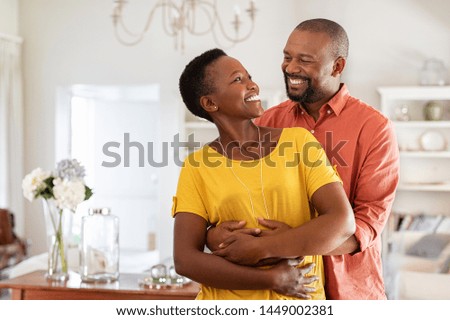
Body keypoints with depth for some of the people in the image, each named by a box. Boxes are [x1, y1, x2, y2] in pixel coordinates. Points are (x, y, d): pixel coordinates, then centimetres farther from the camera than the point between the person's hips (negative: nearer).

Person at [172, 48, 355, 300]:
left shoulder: (299, 141, -3)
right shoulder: (197, 168, -3)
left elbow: (342, 223, -12)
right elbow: (185, 259, -10)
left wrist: (257, 247, -17)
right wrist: (272, 279, -16)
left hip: (301, 299, 0)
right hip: (225, 301, 0)